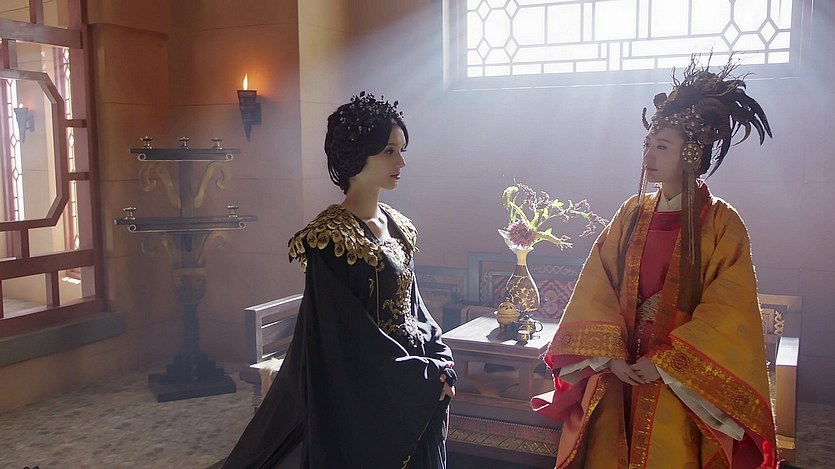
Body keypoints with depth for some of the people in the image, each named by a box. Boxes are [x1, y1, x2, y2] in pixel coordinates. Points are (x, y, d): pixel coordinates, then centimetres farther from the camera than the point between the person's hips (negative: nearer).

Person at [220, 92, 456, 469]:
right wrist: (427, 375, -14)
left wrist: (442, 363, -1)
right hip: (362, 399, -7)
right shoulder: (331, 239, -17)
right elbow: (349, 339, -19)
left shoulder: (398, 227, 6)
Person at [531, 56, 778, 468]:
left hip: (681, 384, -3)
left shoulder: (721, 224, -6)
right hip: (618, 373, 4)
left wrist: (663, 363, -15)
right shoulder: (631, 214, 6)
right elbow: (595, 288, 1)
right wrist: (610, 355, -10)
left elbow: (727, 313, -12)